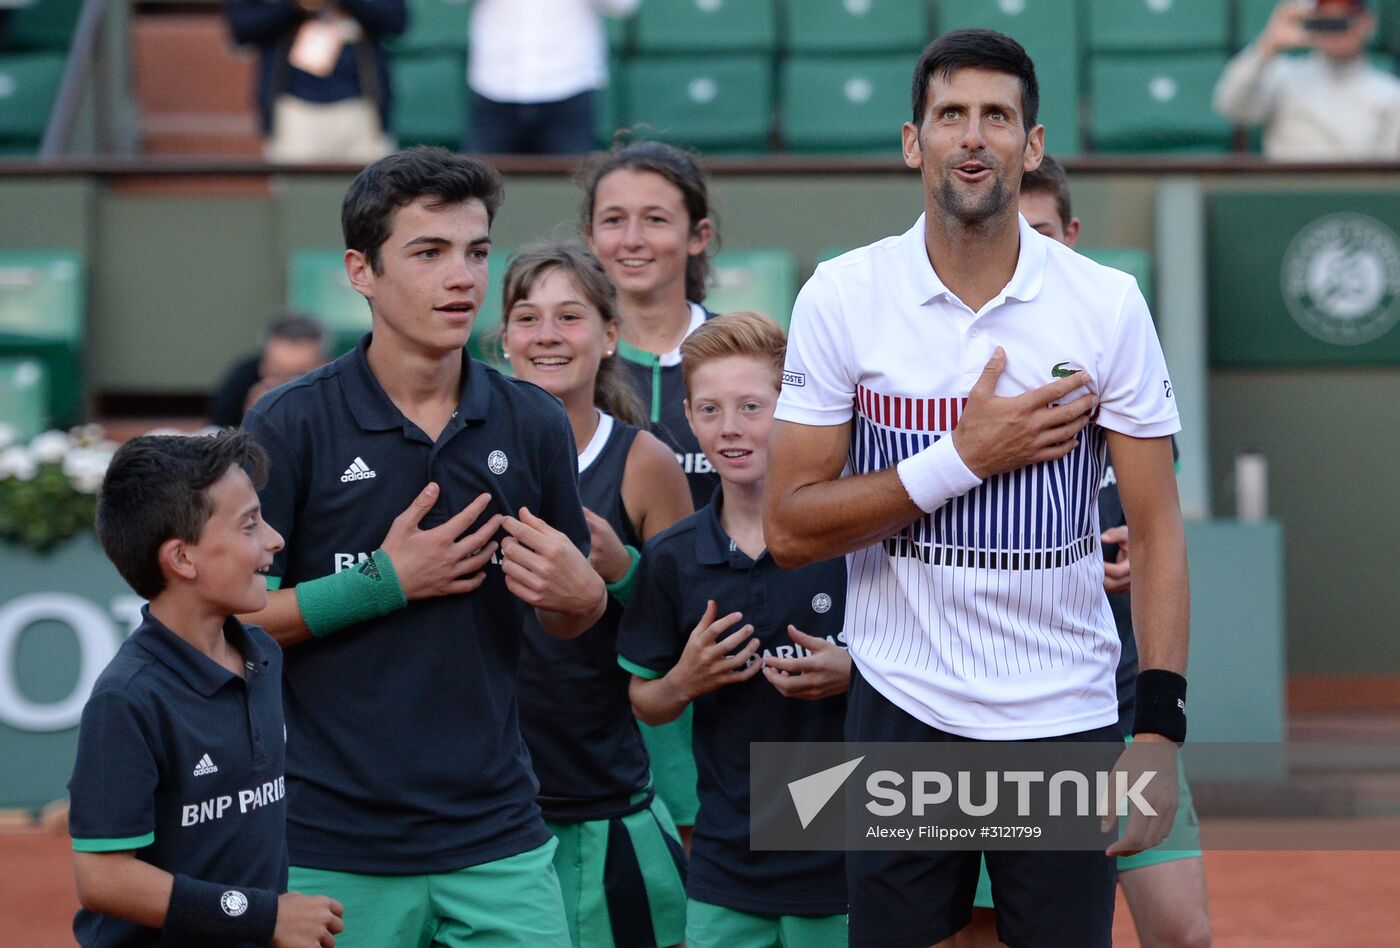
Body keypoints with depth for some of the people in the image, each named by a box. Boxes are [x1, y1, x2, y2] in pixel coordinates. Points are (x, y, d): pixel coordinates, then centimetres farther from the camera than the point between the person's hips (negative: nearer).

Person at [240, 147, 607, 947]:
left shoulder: (533, 423, 6)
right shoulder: (288, 427, -5)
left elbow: (570, 618, 15)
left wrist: (580, 593, -8)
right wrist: (384, 583, -13)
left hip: (497, 840, 3)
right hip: (331, 846, -3)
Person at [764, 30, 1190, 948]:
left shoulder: (1109, 304, -3)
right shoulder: (841, 297, -3)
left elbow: (1156, 527, -2)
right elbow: (789, 529, -4)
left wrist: (1161, 731, -11)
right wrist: (964, 459, -15)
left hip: (1068, 719, 0)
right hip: (902, 709, 0)